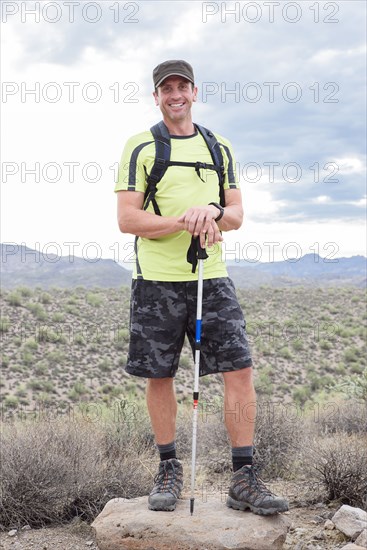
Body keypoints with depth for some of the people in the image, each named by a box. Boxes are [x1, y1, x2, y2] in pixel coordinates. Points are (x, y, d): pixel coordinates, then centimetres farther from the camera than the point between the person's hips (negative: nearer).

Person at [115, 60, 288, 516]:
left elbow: (236, 216, 12)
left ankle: (243, 480, 5)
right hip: (157, 279, -2)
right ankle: (169, 471, 23)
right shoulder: (140, 148, 3)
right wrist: (185, 221, -17)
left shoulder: (219, 148, 14)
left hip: (212, 277, 3)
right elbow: (127, 219, -6)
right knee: (159, 376, 5)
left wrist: (212, 210, -12)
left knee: (240, 369, -5)